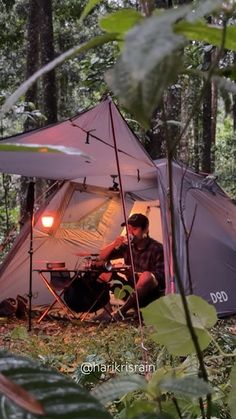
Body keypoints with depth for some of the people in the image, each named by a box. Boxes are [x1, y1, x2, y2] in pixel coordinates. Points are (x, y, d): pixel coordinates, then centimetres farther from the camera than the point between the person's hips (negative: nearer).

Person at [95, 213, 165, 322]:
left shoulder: (157, 249, -13)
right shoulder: (127, 246, 4)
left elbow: (161, 276, -19)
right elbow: (102, 257, 7)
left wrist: (137, 275, -27)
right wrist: (114, 244, -12)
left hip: (151, 293, -6)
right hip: (132, 291, 6)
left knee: (147, 276, -38)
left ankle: (121, 313, -38)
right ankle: (107, 310, -18)